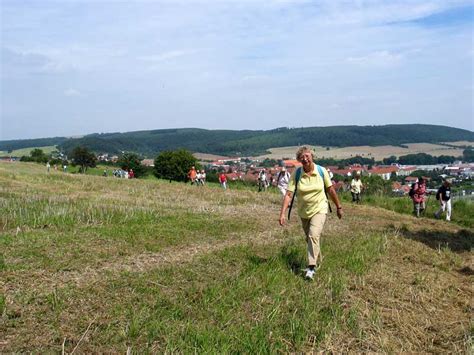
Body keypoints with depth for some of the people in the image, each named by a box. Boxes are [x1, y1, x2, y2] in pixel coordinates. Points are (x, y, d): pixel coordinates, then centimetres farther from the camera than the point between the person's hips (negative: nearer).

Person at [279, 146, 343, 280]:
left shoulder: (321, 171, -11)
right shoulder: (296, 173, -12)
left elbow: (330, 190, 1)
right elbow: (288, 194, -16)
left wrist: (339, 207, 9)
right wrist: (282, 214, -24)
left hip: (319, 210, -2)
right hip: (303, 212, 2)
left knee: (313, 235, -21)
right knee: (309, 238, 17)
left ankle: (311, 267, -17)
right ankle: (317, 257, 44)